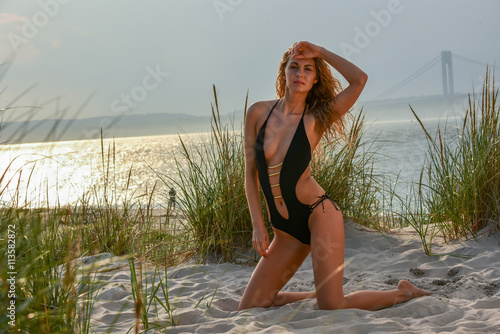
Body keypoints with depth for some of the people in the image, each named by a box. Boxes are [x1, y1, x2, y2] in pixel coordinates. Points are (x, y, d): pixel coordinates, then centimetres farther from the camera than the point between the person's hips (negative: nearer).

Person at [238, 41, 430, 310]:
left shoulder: (315, 119, -3)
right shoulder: (258, 112, 4)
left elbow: (359, 79, -16)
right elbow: (250, 174, 7)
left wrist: (318, 51, -7)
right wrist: (258, 225, 1)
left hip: (319, 215, -4)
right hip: (285, 229, 4)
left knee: (332, 308, -10)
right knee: (250, 308, 4)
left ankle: (403, 294, 17)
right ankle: (321, 295, 25)